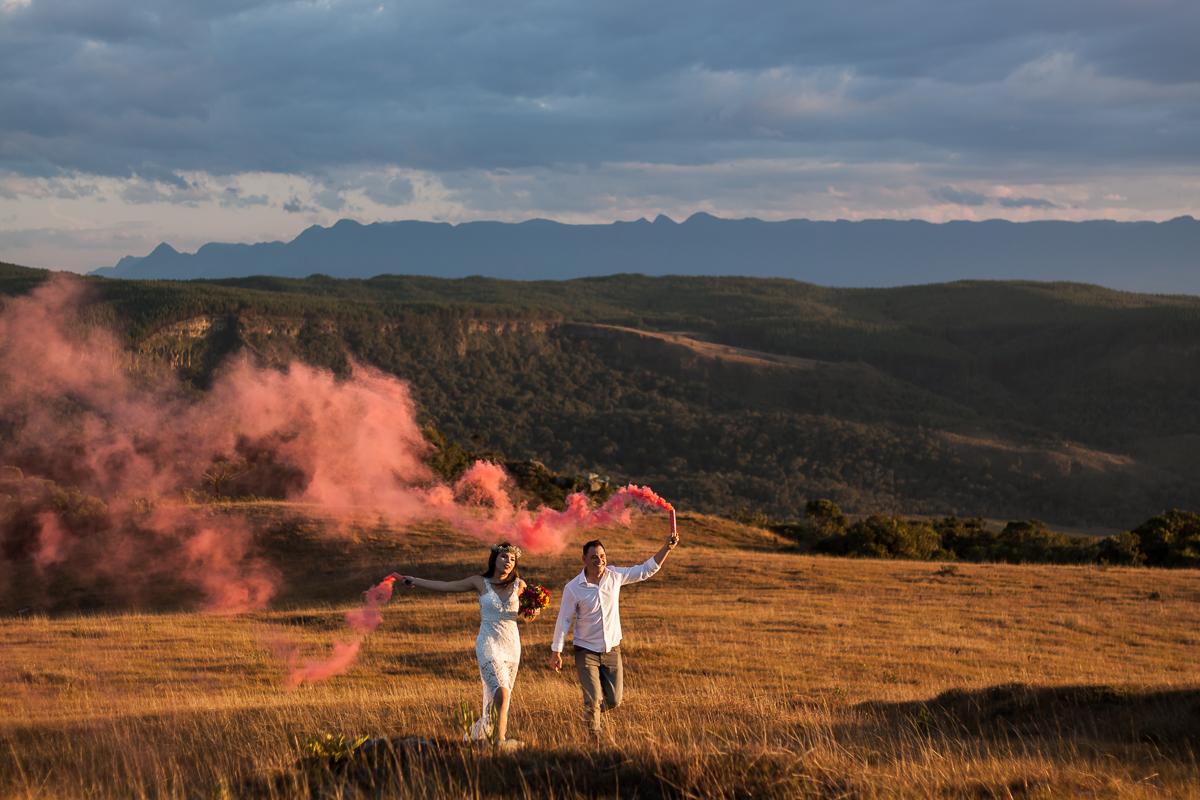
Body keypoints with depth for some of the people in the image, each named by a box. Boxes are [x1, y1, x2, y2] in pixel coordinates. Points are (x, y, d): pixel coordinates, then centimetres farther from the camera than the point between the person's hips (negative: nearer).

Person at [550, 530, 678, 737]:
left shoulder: (615, 576, -4)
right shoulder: (572, 588, -13)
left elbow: (647, 569, 4)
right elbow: (564, 620, -5)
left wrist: (666, 548, -6)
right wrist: (556, 651, -3)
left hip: (612, 650, 3)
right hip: (586, 652, -3)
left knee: (613, 700, 7)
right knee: (593, 701, -8)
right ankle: (595, 737, 16)